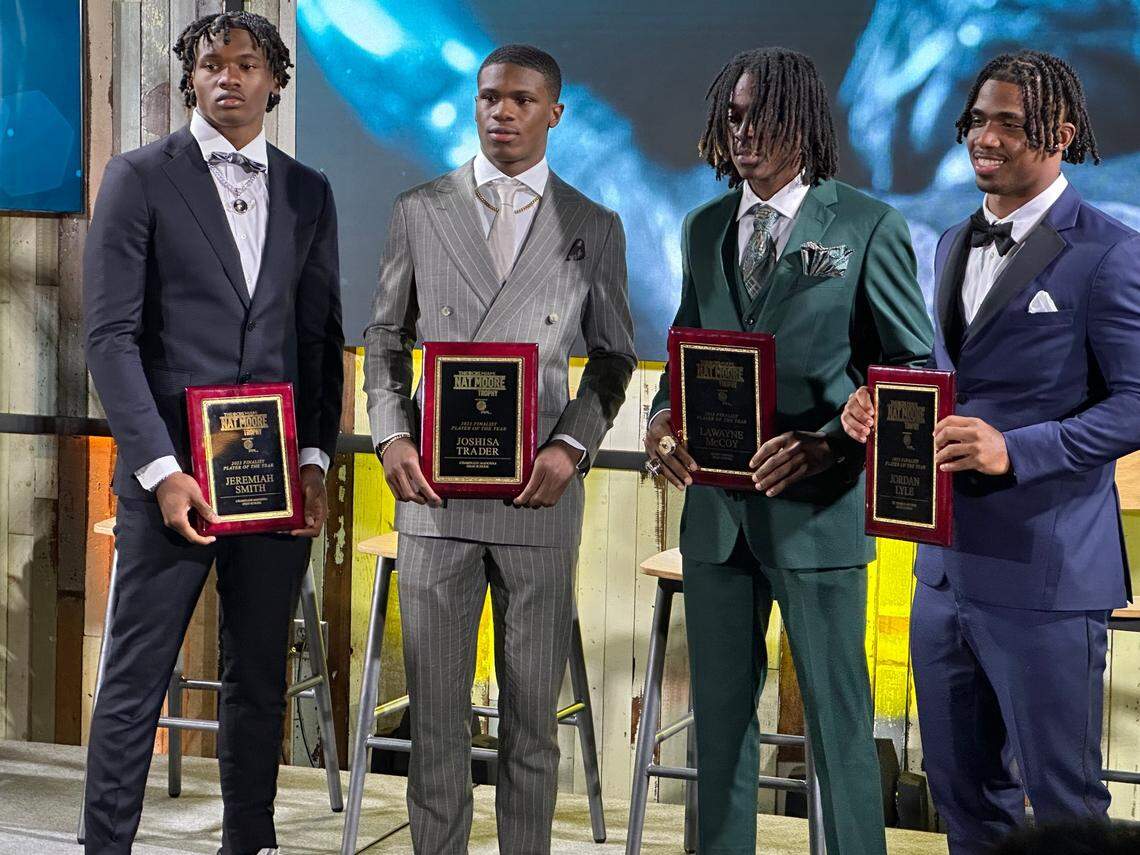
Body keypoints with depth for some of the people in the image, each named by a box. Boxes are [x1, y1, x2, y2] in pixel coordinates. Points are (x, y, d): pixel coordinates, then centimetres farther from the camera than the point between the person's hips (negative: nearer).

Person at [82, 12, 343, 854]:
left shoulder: (309, 192, 12)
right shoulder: (140, 177, 1)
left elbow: (322, 336, 13)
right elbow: (111, 333, -5)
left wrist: (316, 457, 1)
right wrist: (159, 469, -13)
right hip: (175, 471, -3)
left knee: (260, 678, 11)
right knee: (136, 679, -1)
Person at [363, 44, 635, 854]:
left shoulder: (595, 227, 6)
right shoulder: (419, 212, 7)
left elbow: (614, 355, 9)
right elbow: (387, 335, 12)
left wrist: (572, 445, -7)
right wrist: (390, 435, -4)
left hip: (540, 492, 0)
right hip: (434, 486, 0)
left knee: (533, 713, 6)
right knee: (436, 706, 5)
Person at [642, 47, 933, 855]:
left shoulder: (868, 227, -4)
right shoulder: (704, 229, 11)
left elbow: (913, 366, -4)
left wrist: (829, 445, -18)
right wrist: (663, 417, -4)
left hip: (816, 507, -5)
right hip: (716, 506, 5)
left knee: (838, 718, 3)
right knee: (721, 712, 13)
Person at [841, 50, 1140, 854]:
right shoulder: (953, 244, 14)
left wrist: (1014, 450, -27)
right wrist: (882, 406, 0)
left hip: (1042, 573, -7)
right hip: (946, 564, 7)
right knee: (963, 788, 18)